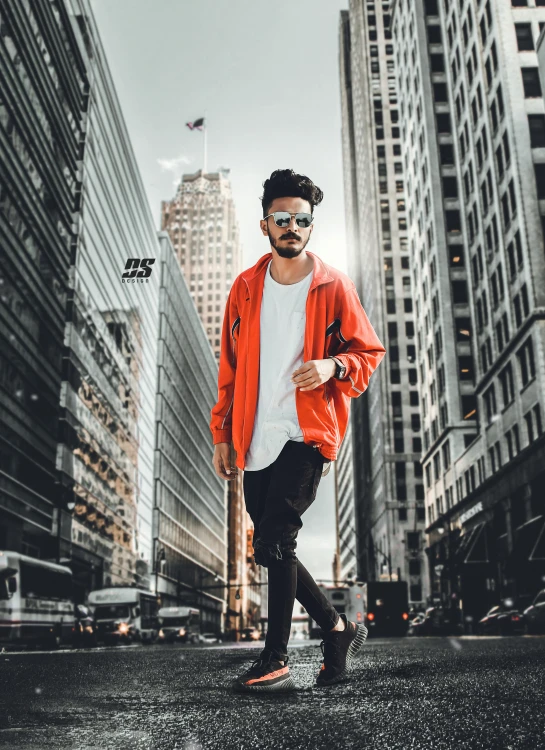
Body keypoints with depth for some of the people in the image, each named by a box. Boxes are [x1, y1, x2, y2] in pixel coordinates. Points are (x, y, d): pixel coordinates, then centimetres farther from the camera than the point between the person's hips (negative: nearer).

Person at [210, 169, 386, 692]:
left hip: (306, 434, -5)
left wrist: (334, 366, -17)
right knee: (274, 550, 9)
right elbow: (230, 368, 16)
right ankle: (338, 628, 28)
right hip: (257, 441, 5)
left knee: (272, 543, -16)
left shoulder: (334, 286, 1)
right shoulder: (245, 288, 11)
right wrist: (222, 435, 12)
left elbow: (369, 353, 5)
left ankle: (275, 660, -1)